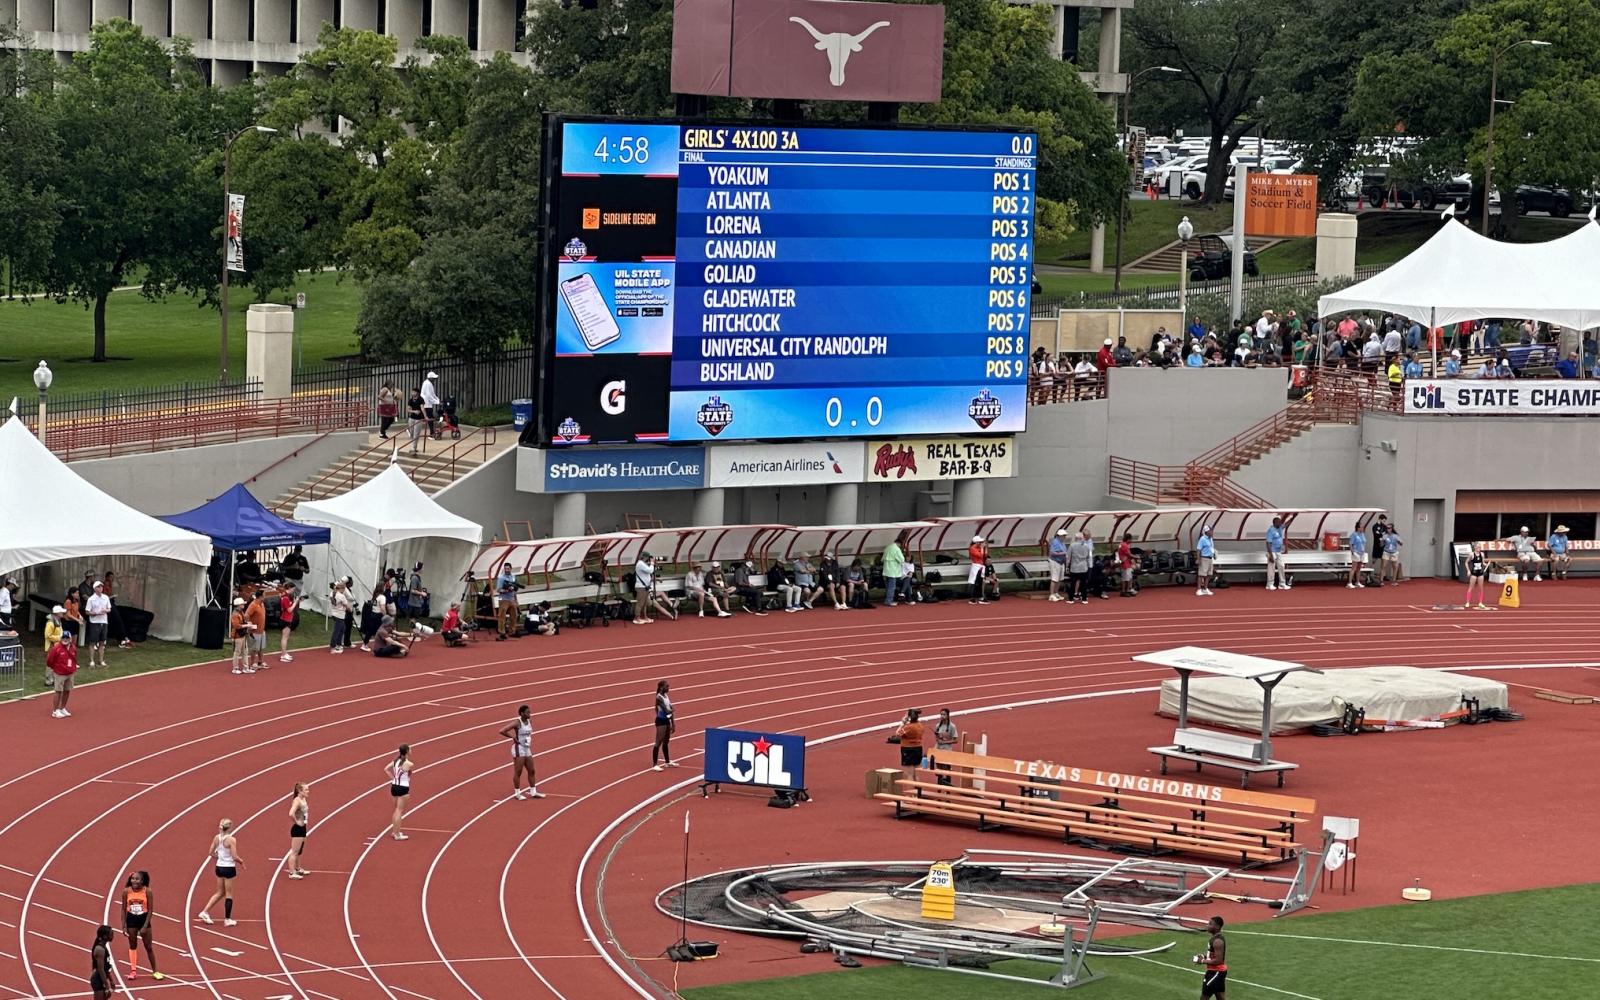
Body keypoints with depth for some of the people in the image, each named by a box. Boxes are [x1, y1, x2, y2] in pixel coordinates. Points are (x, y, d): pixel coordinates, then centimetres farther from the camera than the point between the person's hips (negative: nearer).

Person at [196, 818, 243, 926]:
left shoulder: (216, 838, 0)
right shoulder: (231, 840, -18)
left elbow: (211, 853, 6)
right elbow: (235, 857, -19)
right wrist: (241, 861, 1)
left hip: (219, 867, 6)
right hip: (229, 868, -6)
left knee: (220, 892, 20)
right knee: (229, 894, 7)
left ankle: (205, 912, 13)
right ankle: (227, 919, 12)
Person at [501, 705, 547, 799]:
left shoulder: (529, 721, 4)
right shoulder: (517, 723, -18)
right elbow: (502, 731, -22)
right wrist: (513, 737, -15)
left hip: (527, 749, 8)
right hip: (519, 750, -8)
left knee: (531, 771, 12)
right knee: (518, 772, 0)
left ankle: (533, 792, 20)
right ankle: (517, 793, 8)